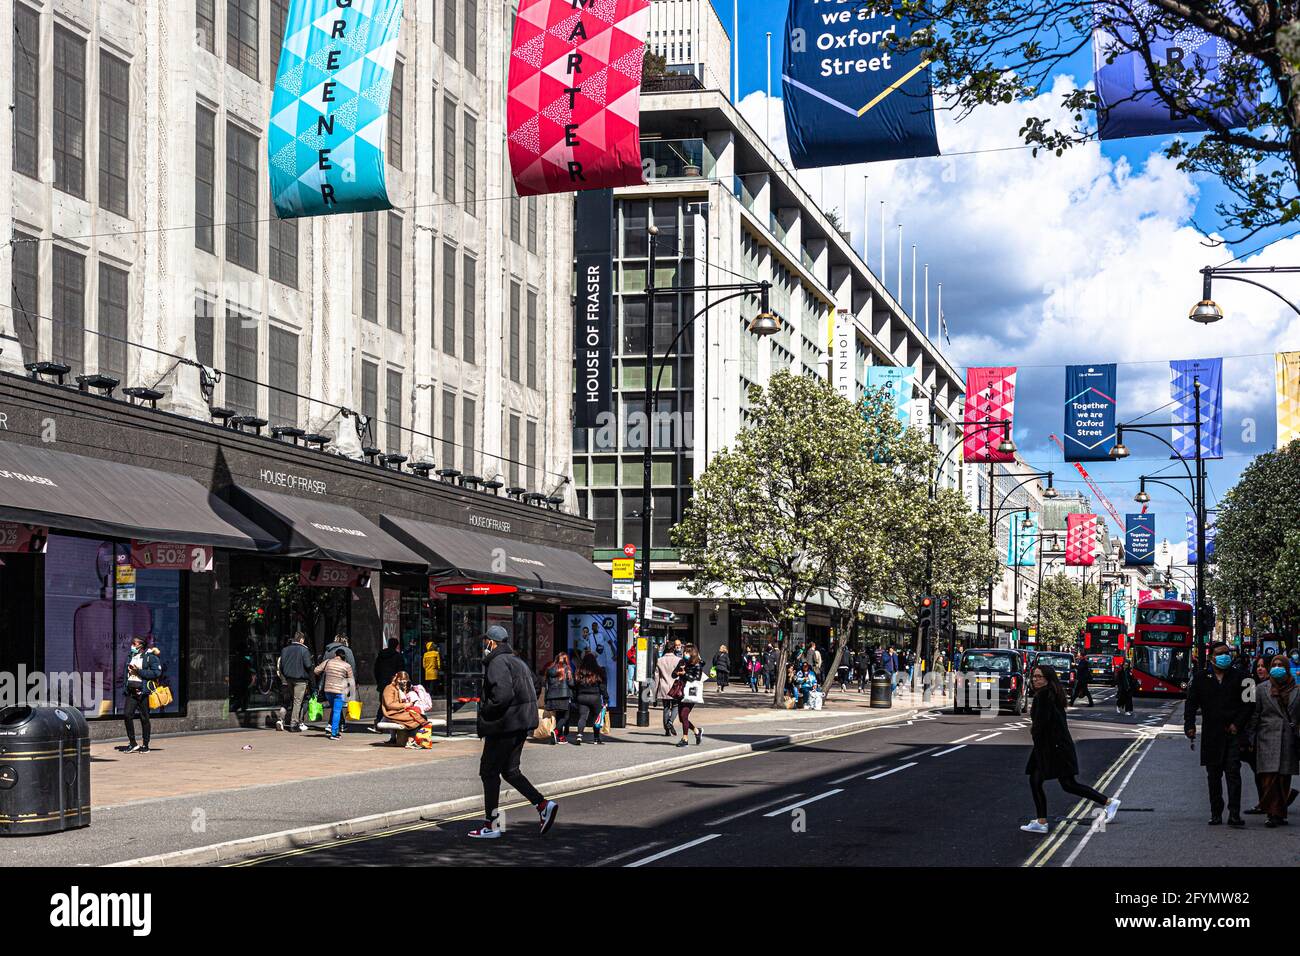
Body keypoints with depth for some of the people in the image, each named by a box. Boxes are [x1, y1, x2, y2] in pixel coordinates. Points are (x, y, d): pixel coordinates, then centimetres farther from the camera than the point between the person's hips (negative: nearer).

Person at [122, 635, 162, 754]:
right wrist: (124, 688, 11)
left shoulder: (150, 656, -3)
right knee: (127, 714, -9)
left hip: (143, 691, -5)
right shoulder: (130, 657, 17)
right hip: (131, 691, 5)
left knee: (144, 718, 1)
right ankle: (132, 743, 1)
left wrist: (139, 671, -14)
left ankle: (145, 745, 11)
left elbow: (157, 672, -12)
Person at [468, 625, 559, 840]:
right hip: (521, 725, 10)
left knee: (489, 772, 0)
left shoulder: (497, 662, -13)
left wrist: (484, 711, -13)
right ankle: (543, 805, 4)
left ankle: (492, 826, 1)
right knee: (510, 771, 17)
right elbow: (532, 694, 20)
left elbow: (502, 694, -27)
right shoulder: (518, 661, 18)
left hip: (504, 725, -10)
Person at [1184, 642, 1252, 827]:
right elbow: (1191, 703, 8)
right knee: (1213, 775, 7)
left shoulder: (1239, 677, 6)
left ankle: (1234, 814, -12)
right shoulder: (1201, 678, 9)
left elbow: (1247, 704, 5)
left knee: (1233, 772, -10)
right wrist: (1189, 725, -4)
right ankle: (1216, 813, 14)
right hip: (1211, 734, 2)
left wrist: (1238, 724, -7)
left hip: (1233, 733, -2)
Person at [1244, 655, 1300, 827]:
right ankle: (1273, 813, -8)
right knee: (1269, 777, -11)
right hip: (1268, 740, -1)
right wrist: (1250, 740, 3)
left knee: (1284, 778, 3)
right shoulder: (1262, 689, 7)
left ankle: (1280, 813, 12)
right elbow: (1254, 716, 7)